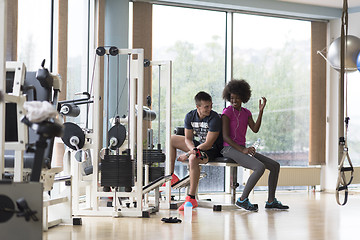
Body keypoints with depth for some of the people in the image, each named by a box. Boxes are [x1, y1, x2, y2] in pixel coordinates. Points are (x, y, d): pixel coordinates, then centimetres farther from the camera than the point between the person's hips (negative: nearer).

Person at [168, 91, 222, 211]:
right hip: (196, 144, 8)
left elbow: (208, 144, -26)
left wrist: (188, 154, -26)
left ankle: (191, 199, -36)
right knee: (171, 139, 7)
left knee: (193, 159, -38)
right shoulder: (190, 116, -5)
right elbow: (188, 138, -3)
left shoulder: (214, 118, -24)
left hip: (212, 150, -8)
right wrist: (192, 149, -27)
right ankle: (171, 175, 10)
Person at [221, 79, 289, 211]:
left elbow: (255, 129, 0)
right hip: (229, 150, -8)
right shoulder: (227, 112, -7)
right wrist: (243, 150, -24)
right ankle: (242, 199, -20)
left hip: (242, 149, 8)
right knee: (260, 167, -28)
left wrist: (261, 111, -7)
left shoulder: (246, 113, 15)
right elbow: (225, 136, -15)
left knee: (275, 166, 1)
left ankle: (271, 201, 6)